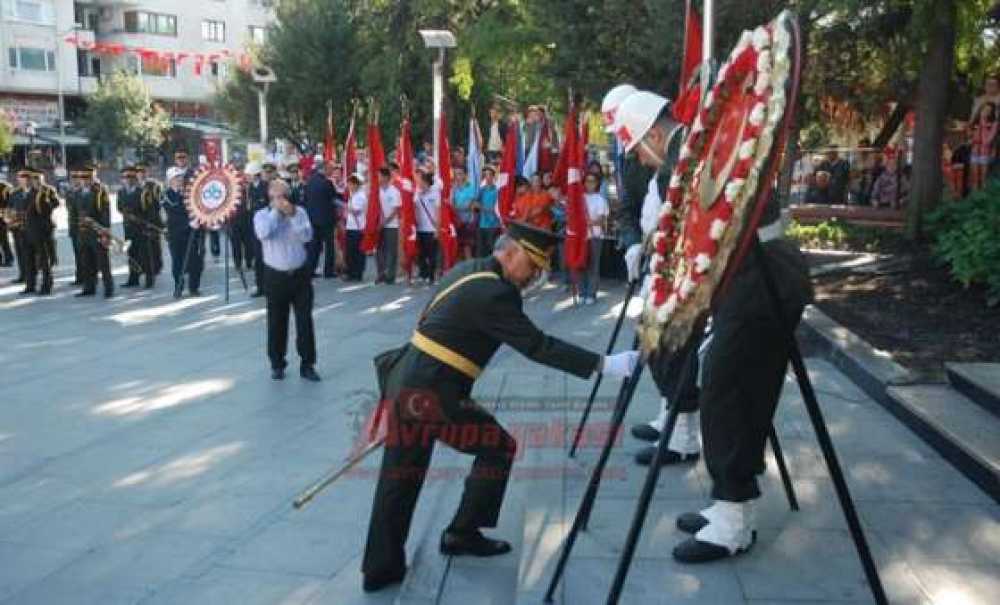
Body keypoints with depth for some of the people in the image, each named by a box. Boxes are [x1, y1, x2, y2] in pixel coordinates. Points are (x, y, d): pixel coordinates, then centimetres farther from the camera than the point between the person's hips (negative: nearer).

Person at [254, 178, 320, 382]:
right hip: (275, 275, -1)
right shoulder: (262, 215, 0)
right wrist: (275, 211, -14)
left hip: (300, 273, 1)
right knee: (276, 321, 7)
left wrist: (292, 216, -16)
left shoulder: (299, 212, 3)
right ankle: (277, 363, 21)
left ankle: (307, 364, 10)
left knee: (305, 319, 2)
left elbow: (307, 236, -10)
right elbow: (263, 233, -22)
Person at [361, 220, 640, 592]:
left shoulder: (466, 270, 13)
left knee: (400, 478, 15)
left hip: (404, 382, 9)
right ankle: (462, 534, 20)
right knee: (498, 447, 9)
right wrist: (603, 365, -19)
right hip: (431, 394, -9)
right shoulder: (492, 293, -16)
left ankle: (380, 568, 23)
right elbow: (538, 346, -19)